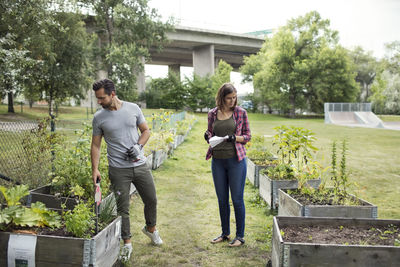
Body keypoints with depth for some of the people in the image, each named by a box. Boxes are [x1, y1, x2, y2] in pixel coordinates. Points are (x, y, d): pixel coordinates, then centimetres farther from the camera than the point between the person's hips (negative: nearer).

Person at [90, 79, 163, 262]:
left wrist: (138, 146, -10)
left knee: (151, 200, 13)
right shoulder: (99, 117, -1)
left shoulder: (133, 109, 0)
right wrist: (95, 169, -4)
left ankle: (151, 228, 39)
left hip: (140, 165, 2)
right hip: (118, 170, -1)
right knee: (123, 208, 3)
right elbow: (96, 145, 3)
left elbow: (146, 131, 8)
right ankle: (127, 243, 19)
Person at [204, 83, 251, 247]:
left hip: (236, 160, -3)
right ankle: (225, 233, 27)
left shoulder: (240, 113, -1)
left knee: (237, 199, 1)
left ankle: (240, 236, 15)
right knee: (222, 199, 12)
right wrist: (208, 137, -7)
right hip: (217, 160, 3)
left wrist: (234, 138, -16)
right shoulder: (212, 114, 6)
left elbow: (247, 136, 3)